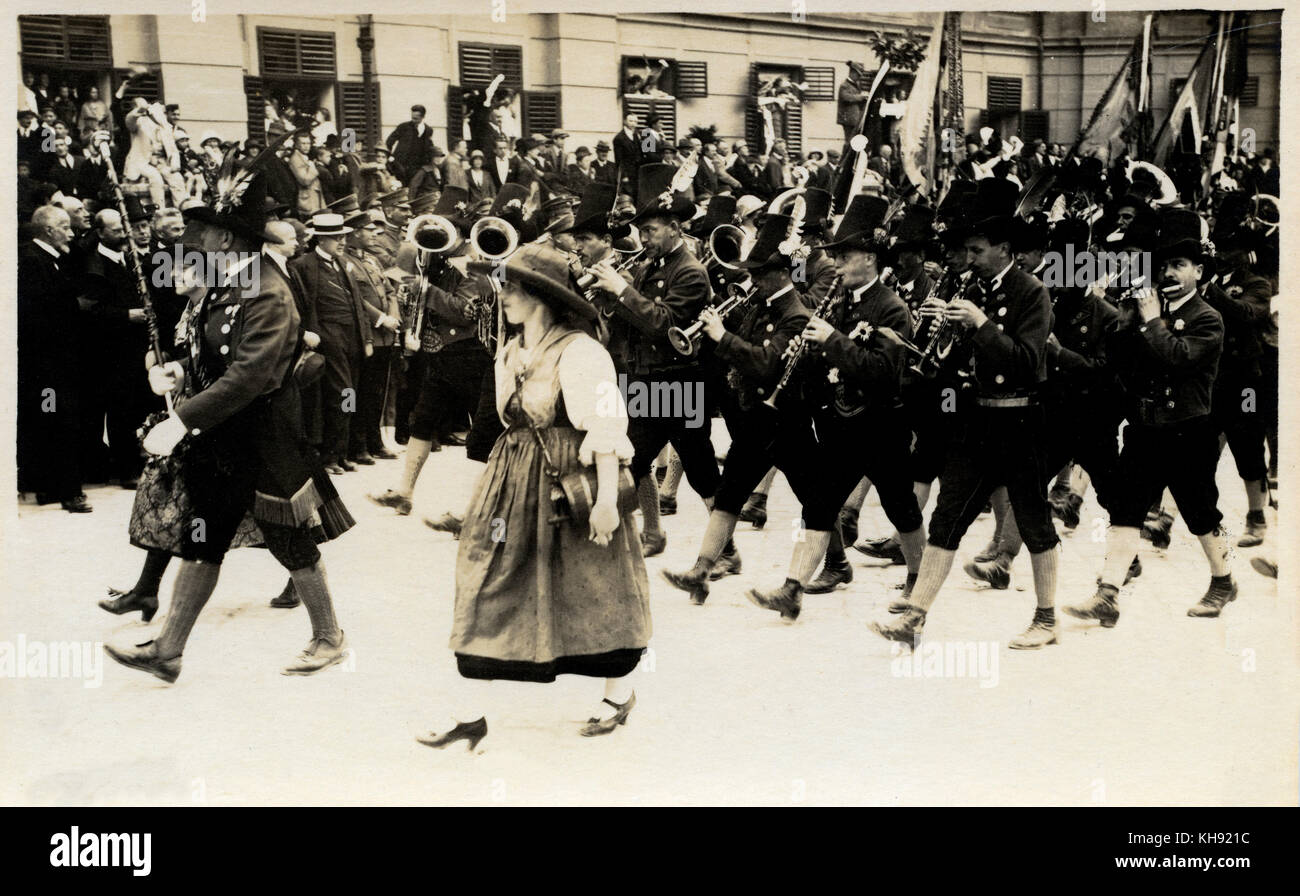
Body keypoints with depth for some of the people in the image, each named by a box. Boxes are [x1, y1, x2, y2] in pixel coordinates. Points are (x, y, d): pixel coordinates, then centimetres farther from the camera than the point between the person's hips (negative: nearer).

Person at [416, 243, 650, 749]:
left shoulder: (579, 352, -15)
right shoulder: (511, 354, 9)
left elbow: (606, 428, -18)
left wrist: (606, 499, -22)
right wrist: (505, 473, 17)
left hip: (570, 481, -7)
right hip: (513, 484, 7)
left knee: (591, 593, 8)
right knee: (488, 590, 1)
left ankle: (619, 693, 30)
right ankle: (472, 715, 5)